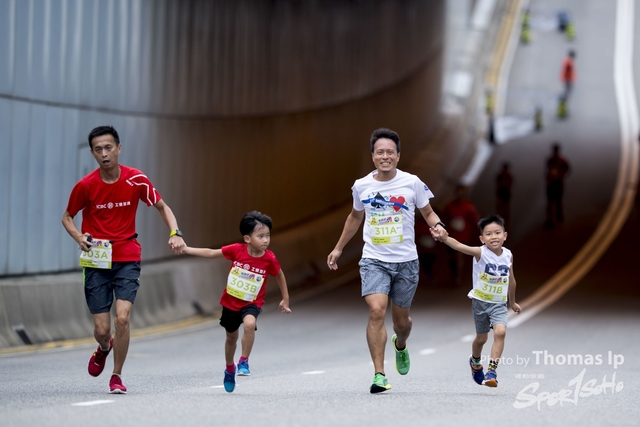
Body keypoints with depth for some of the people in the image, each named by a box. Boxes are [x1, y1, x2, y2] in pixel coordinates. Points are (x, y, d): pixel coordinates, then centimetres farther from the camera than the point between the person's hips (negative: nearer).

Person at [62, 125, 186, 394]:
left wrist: (175, 233, -11)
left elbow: (162, 207, 6)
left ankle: (117, 376, 0)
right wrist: (79, 237, -13)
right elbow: (67, 217, 7)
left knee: (122, 317, -18)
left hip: (127, 258, 0)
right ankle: (104, 349, 38)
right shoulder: (85, 186, -8)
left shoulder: (136, 180, -7)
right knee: (102, 328, -1)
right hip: (97, 261, 0)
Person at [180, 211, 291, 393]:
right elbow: (211, 253, -6)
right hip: (231, 301, 2)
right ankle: (230, 369, 44)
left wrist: (285, 300, 6)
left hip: (252, 303, -2)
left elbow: (280, 276, 1)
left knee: (249, 323, -34)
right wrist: (187, 249, -10)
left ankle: (244, 362, -17)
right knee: (231, 337, 18)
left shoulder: (269, 259, -18)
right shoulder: (237, 250, -17)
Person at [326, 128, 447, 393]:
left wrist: (437, 225, -17)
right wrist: (338, 248, 24)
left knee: (401, 319, 12)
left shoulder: (412, 183, -5)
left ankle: (400, 346, 49)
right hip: (374, 260, 0)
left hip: (406, 261, 0)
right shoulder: (361, 186, 1)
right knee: (377, 311, -20)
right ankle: (379, 375, -18)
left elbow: (428, 213, 6)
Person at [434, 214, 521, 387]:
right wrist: (444, 238, -54)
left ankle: (492, 370, -18)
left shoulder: (508, 256, -6)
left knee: (500, 332, -21)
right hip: (480, 301, -1)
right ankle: (475, 362, 46)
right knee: (481, 338, 14)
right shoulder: (480, 253, -18)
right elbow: (459, 246, -35)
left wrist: (512, 302, 22)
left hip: (499, 303, 2)